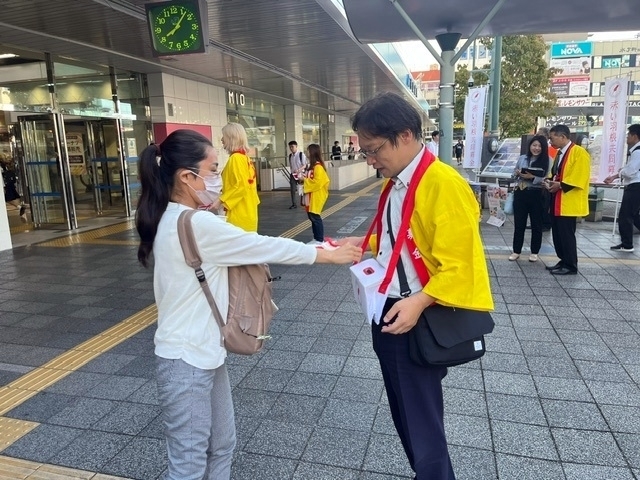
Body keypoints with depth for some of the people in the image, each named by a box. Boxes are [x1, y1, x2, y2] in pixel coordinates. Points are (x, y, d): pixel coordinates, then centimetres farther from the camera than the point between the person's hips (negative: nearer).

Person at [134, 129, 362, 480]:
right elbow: (266, 247, -17)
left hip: (204, 352, 9)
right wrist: (331, 255, -5)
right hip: (186, 360, -9)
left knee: (221, 446, 21)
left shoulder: (173, 219, 6)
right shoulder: (196, 224, -24)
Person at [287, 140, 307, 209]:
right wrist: (290, 173, 13)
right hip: (293, 174, 5)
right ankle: (294, 204, 5)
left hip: (300, 174, -4)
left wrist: (299, 170, -29)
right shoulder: (290, 155, 7)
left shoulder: (301, 154, -11)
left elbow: (305, 165, -13)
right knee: (293, 189, 0)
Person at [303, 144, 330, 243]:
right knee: (312, 217, 13)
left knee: (315, 217, -7)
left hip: (316, 197, -10)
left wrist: (304, 180, -16)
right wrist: (304, 178, 7)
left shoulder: (318, 167, -16)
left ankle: (320, 240, 0)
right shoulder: (313, 166, 14)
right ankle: (316, 238, 21)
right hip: (311, 196, 10)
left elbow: (317, 182, -23)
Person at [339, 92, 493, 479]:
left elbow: (458, 265, -22)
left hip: (417, 321, -9)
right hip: (387, 314, 9)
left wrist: (419, 302, -32)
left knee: (422, 423, 5)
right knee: (404, 414, 23)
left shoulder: (444, 184, -19)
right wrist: (363, 243, 8)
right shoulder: (397, 183, 8)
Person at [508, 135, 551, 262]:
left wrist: (532, 178, -24)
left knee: (536, 224, 8)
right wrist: (517, 174, -11)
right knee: (519, 223, 8)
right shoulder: (522, 158, 6)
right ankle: (516, 251, 18)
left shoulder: (546, 161, -4)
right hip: (521, 194, 3)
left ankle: (534, 252, 21)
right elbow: (513, 175, 11)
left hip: (537, 195, -2)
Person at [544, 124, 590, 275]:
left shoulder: (579, 152, -12)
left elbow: (580, 177, -19)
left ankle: (570, 266, 5)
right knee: (557, 233, 12)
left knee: (566, 234, -4)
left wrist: (560, 185, -18)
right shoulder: (559, 153, 16)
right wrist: (551, 181, 5)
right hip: (557, 201, 9)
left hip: (568, 202, -9)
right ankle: (563, 261, 22)